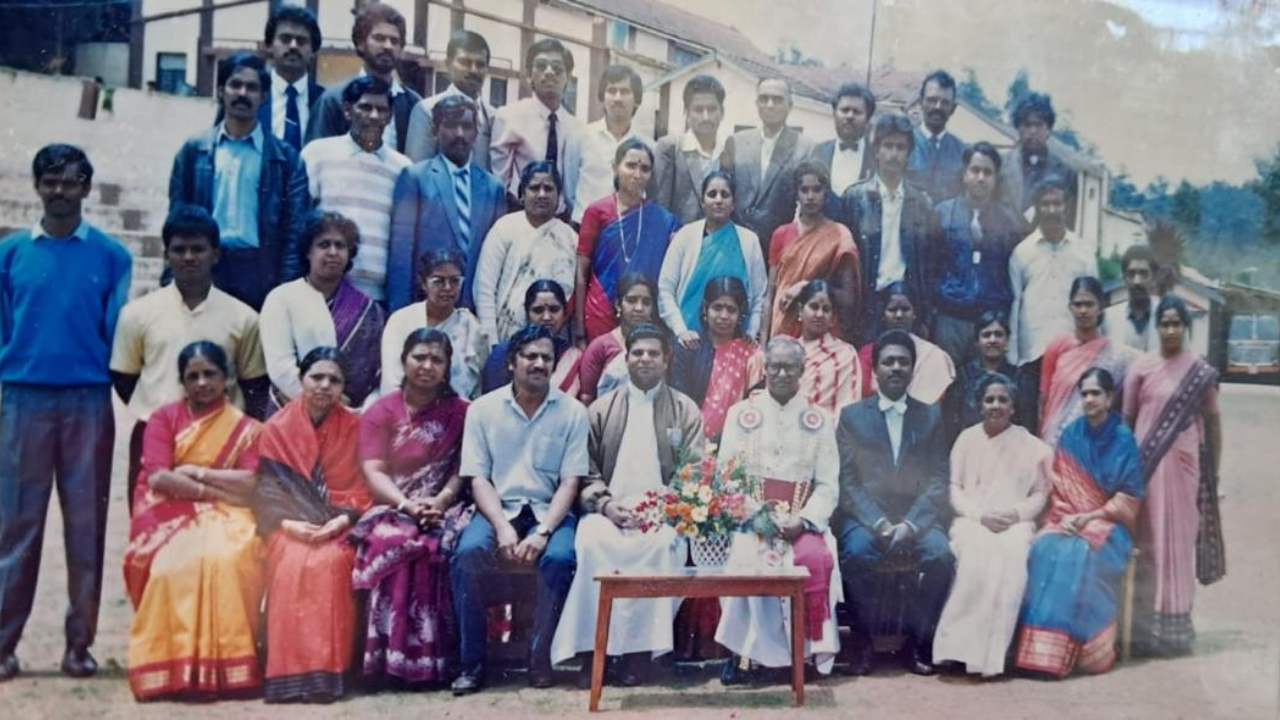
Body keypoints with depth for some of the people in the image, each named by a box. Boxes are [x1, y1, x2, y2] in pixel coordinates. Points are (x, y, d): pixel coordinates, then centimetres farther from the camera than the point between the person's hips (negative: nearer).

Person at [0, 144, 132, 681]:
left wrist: (120, 391, -2)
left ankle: (80, 643, 11)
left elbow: (117, 331, 4)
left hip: (89, 401, 0)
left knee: (86, 525, 3)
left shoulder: (110, 255, 5)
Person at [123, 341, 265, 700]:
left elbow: (250, 485, -4)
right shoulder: (164, 418, 8)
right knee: (176, 564, -34)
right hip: (171, 516, 0)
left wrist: (195, 472, -6)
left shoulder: (245, 427, 10)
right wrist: (218, 490, -9)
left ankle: (226, 664, -27)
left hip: (224, 518, 0)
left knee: (227, 559, -35)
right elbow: (158, 478, -7)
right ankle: (174, 666, -24)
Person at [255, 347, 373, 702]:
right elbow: (267, 490, 1)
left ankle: (328, 669, -29)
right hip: (292, 526, 0)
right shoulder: (277, 428, 6)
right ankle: (291, 670, -30)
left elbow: (361, 488, 2)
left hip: (338, 525, 0)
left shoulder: (354, 427, 6)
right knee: (292, 564, -33)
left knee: (331, 563, -33)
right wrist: (289, 522, -16)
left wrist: (342, 520, -16)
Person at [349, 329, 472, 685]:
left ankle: (433, 656, -25)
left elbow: (463, 469, 4)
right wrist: (406, 504, -20)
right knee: (389, 542, -34)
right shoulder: (380, 412, 10)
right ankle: (394, 656, -29)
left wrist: (440, 501, -17)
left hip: (443, 508, 0)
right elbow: (374, 472, -2)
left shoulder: (460, 412, 12)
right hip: (392, 507, 0)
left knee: (439, 545, -34)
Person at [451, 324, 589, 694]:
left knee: (559, 557, -32)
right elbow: (478, 478, 0)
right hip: (498, 508, 1)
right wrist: (502, 526, -16)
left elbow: (570, 482, -3)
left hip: (550, 510, 0)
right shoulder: (483, 409, 4)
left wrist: (543, 531, -18)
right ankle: (471, 663, -17)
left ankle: (540, 660, -15)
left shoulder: (573, 411, 2)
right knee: (466, 553, -29)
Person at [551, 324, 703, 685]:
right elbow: (587, 472, 11)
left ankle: (639, 647, -24)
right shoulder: (600, 409, 16)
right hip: (609, 510, 1)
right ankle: (596, 647, -23)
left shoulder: (685, 410, 14)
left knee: (663, 545, -34)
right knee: (593, 543, -32)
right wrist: (605, 504, -9)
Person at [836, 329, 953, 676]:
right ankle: (863, 641, -13)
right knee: (857, 553, -32)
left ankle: (917, 642, -10)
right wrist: (879, 522, -16)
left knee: (940, 554, -28)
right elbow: (847, 481, 0)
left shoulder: (931, 416, 13)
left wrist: (909, 524, -13)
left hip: (916, 516, 1)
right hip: (866, 515, -1)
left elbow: (937, 481, 3)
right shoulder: (851, 416, 8)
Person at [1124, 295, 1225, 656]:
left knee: (1179, 540, 4)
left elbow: (1212, 422, 7)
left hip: (1183, 466, 0)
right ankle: (1147, 624, 7)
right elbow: (1126, 419, 5)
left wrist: (1214, 473, 5)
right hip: (1147, 465, 0)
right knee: (1149, 541, 2)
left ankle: (1174, 624, 13)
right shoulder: (1141, 367, 3)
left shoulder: (1202, 372, 3)